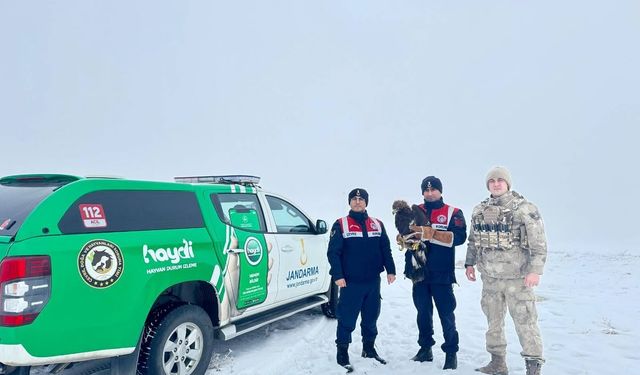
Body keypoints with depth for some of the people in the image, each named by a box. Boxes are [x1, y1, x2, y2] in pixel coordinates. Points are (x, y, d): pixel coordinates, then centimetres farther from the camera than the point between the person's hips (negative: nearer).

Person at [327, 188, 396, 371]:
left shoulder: (377, 224, 9)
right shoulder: (341, 225, -3)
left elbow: (386, 250, 13)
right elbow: (333, 252, -7)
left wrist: (390, 270, 6)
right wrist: (337, 275, -14)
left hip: (373, 281, 4)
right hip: (350, 282, -4)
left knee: (371, 318, 15)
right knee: (347, 319, -1)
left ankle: (369, 349, 32)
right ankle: (342, 353, 13)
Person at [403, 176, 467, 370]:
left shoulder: (453, 213, -2)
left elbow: (459, 237, -17)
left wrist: (429, 233, -27)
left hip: (441, 273, -4)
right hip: (419, 272, 4)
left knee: (446, 313, 1)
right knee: (423, 312, 14)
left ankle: (451, 352, 16)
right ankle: (425, 348, 28)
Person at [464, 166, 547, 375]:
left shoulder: (525, 209, -8)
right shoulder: (479, 210, 8)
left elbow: (539, 243, -11)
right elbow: (473, 241, 16)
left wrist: (535, 270, -17)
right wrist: (470, 263, 10)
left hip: (517, 278, -5)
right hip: (490, 278, 6)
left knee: (525, 322, -3)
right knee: (493, 321, 14)